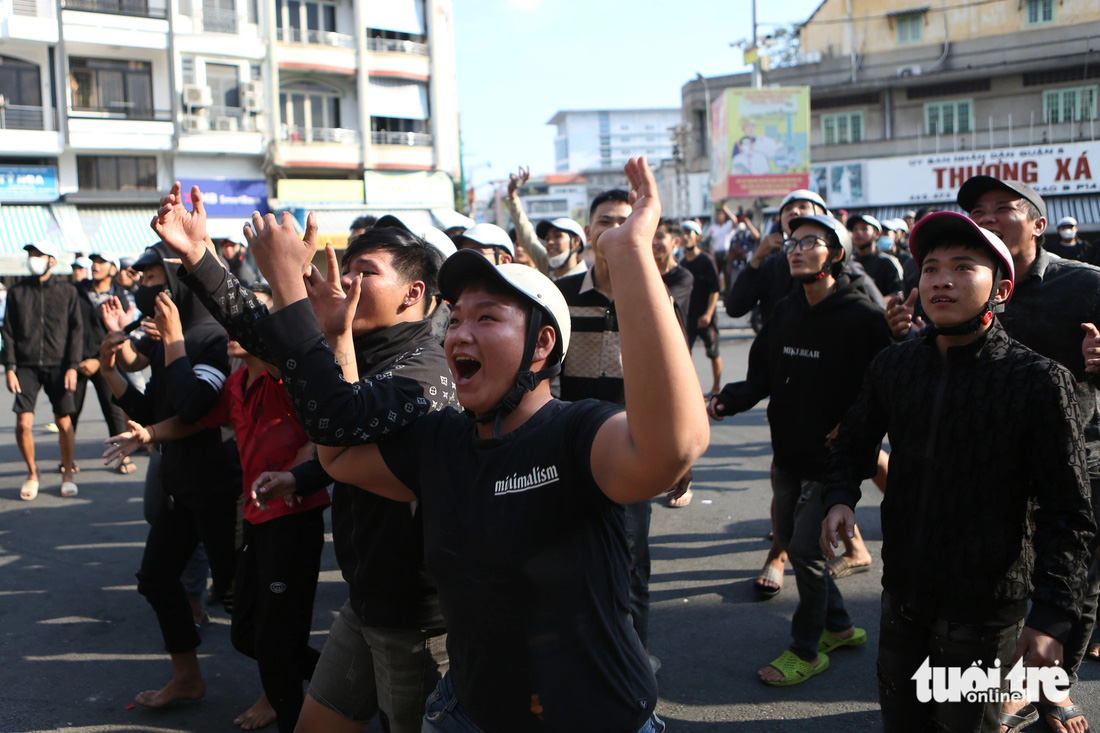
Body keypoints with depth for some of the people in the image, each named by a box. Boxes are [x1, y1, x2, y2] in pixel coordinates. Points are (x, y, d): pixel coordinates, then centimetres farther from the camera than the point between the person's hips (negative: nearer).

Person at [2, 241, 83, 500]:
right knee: (23, 423, -7)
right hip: (26, 366, 1)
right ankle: (32, 473, 14)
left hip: (58, 365, -1)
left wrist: (72, 366, -4)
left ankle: (68, 473, 17)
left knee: (64, 422, -2)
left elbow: (76, 330, 4)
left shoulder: (67, 291, 6)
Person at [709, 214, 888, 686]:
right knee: (789, 538, 16)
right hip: (788, 453, 7)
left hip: (830, 457, -7)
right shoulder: (784, 312, 6)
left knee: (807, 549, -4)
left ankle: (807, 650, 15)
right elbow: (762, 376, 7)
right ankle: (838, 625, 36)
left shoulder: (862, 318, -14)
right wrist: (729, 400, -10)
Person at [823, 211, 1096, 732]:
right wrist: (841, 497, -4)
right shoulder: (893, 365, -1)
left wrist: (1052, 616, -16)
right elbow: (855, 441, 15)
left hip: (986, 607, -4)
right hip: (903, 592, 5)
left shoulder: (1038, 381, -14)